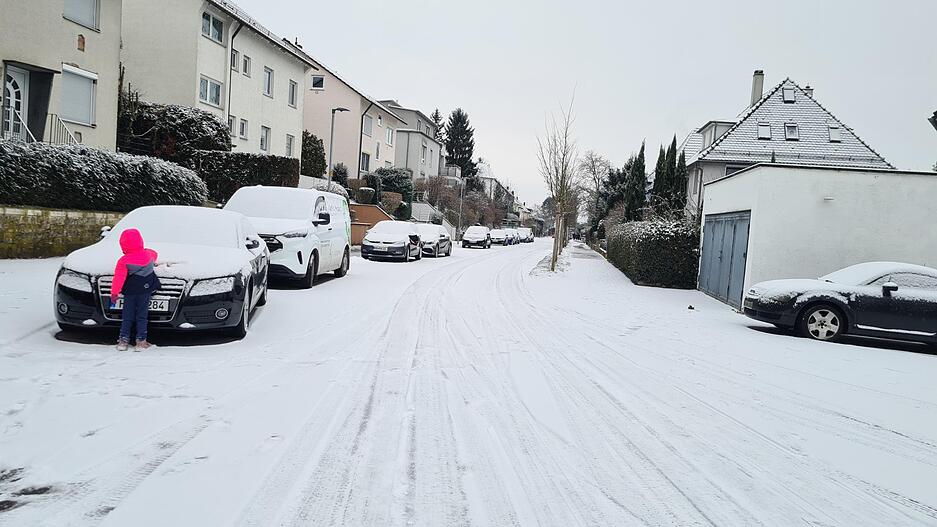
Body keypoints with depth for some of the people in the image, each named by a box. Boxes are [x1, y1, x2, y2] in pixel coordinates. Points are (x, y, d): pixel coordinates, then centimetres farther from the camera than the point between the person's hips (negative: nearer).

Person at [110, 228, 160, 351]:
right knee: (142, 316, 7)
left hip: (130, 292, -2)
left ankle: (124, 340, 12)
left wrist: (114, 293, -7)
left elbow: (119, 279, -13)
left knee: (127, 316, 10)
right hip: (145, 290, 2)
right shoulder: (148, 254, -2)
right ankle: (141, 341, 4)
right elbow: (154, 254, 24)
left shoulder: (123, 261, -12)